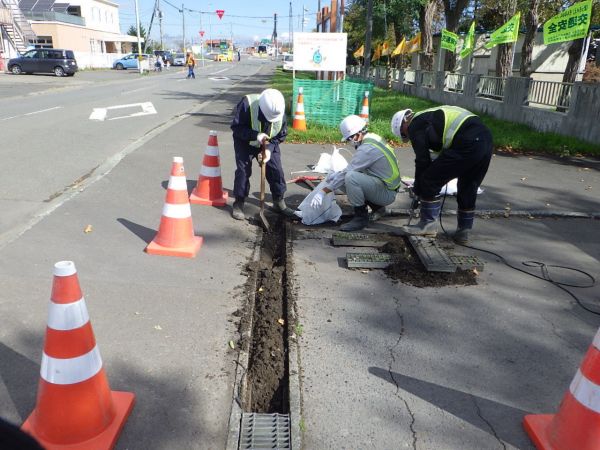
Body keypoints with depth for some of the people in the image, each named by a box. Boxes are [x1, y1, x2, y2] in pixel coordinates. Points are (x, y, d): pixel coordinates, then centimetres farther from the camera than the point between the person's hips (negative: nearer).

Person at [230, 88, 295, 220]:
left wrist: (269, 149, -25)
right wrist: (256, 135, -41)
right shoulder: (247, 104, -33)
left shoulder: (280, 110, -22)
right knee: (243, 171, -9)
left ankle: (279, 202, 15)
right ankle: (239, 203, 5)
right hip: (245, 143, -3)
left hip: (269, 144, 3)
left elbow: (282, 134, -10)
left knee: (276, 170, -1)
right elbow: (236, 127, -27)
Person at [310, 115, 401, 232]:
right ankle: (376, 206, 14)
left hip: (387, 193, -10)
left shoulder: (367, 148, -23)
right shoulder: (373, 138, 7)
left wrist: (323, 192, -19)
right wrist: (337, 174, 6)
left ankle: (361, 217, -14)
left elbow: (347, 172, -23)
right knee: (342, 180, 8)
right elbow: (354, 166, 17)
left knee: (350, 177, -30)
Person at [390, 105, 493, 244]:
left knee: (429, 180, 3)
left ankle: (428, 224, 11)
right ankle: (463, 231, 27)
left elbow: (422, 161, 2)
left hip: (467, 145, -9)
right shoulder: (433, 115, 33)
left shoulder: (415, 126, 5)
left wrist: (417, 190, 13)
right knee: (468, 190, 20)